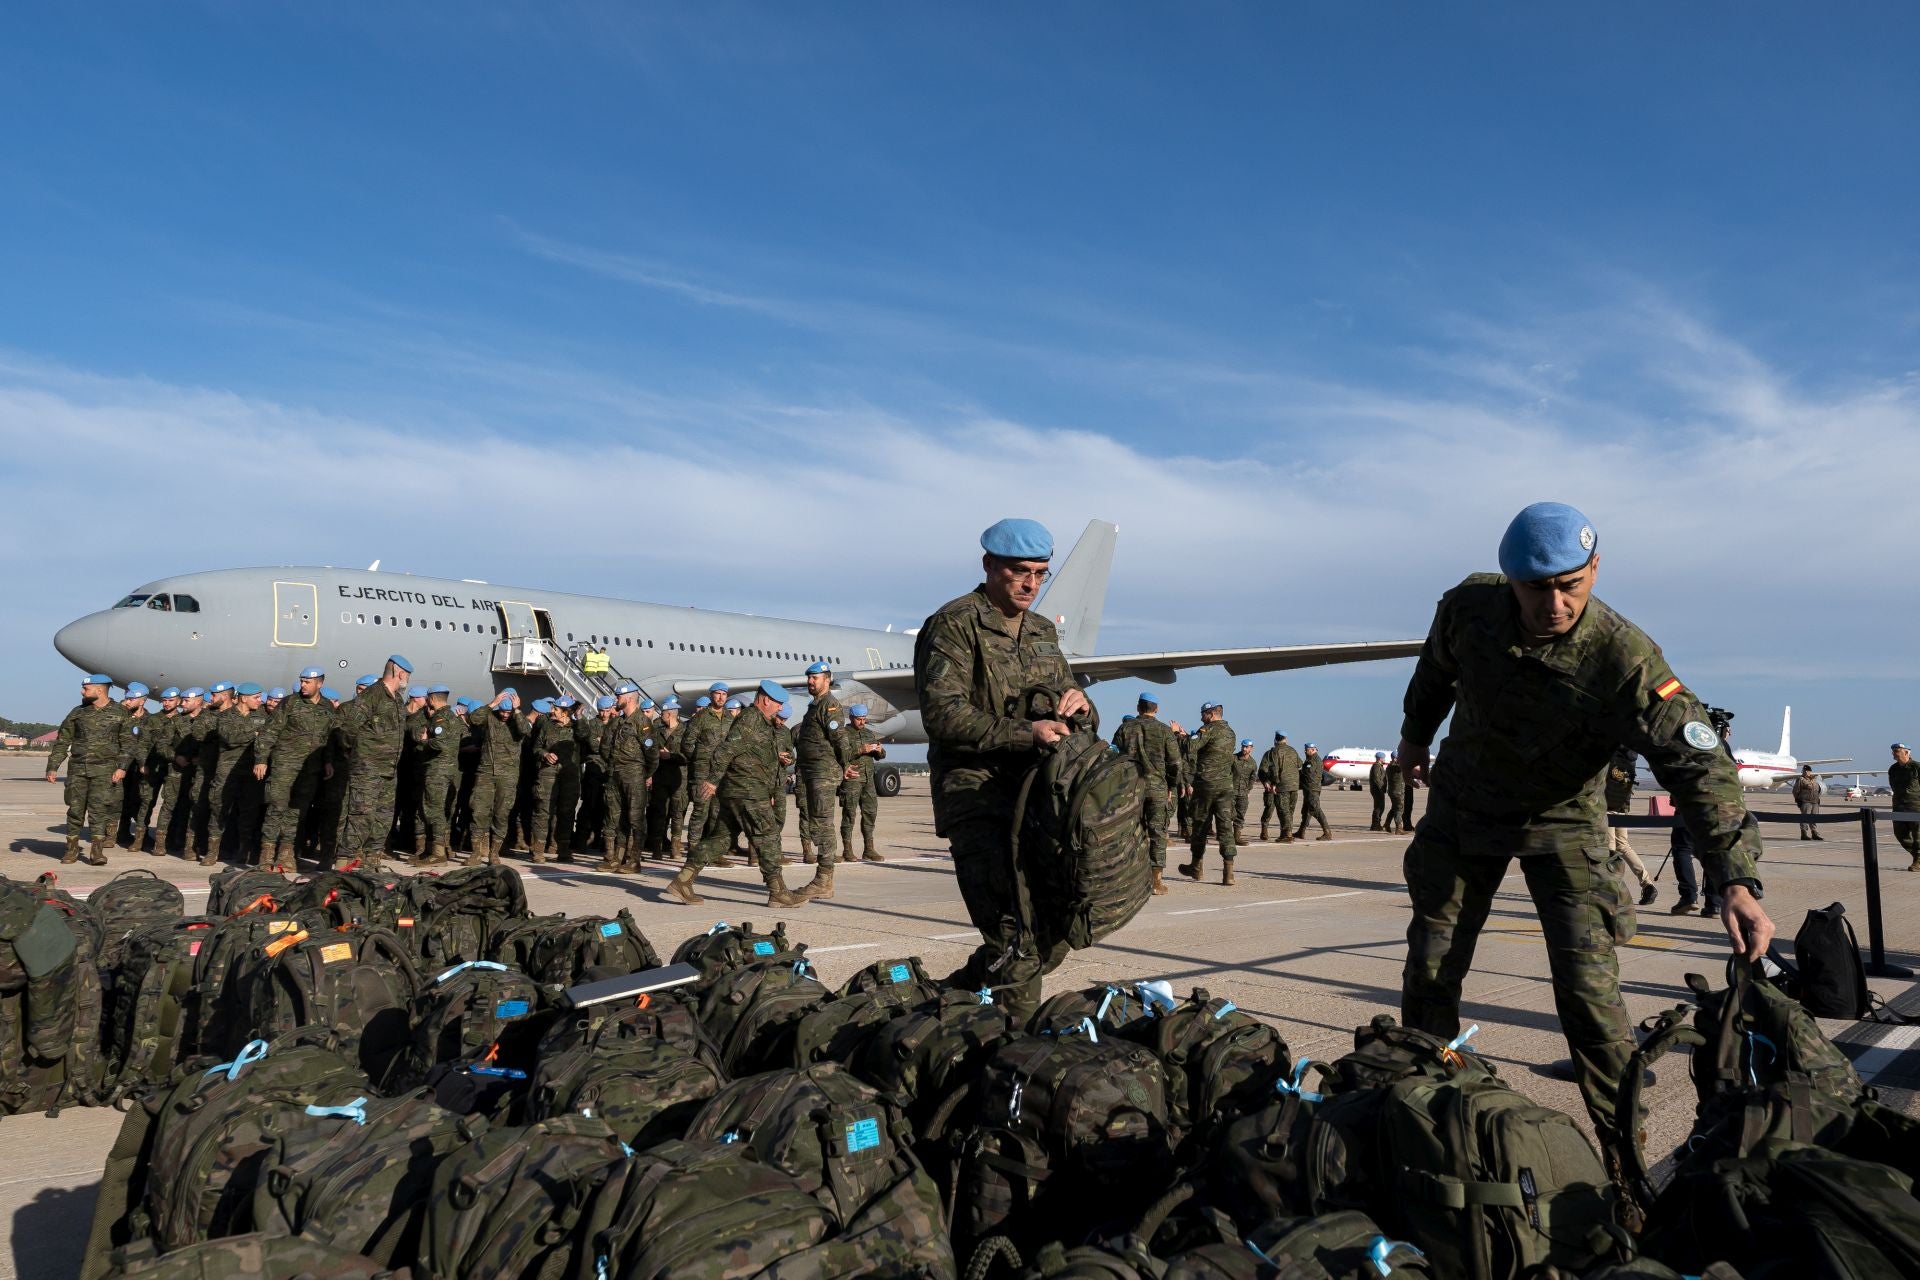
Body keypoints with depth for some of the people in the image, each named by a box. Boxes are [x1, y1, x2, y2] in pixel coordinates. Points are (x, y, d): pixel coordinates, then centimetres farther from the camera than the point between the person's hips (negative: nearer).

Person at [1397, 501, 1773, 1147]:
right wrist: (1416, 733, 20)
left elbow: (1699, 765, -31)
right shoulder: (1468, 607, -19)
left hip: (1561, 821, -3)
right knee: (1431, 965, 9)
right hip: (1462, 805, 3)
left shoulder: (1625, 659, -29)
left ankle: (1624, 1147, 10)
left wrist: (1737, 881, -41)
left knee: (1588, 989, -9)